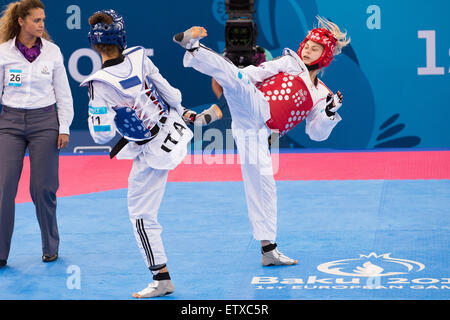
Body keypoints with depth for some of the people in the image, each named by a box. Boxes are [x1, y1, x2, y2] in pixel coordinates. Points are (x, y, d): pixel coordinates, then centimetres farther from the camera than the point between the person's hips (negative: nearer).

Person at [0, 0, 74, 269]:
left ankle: (51, 247, 21)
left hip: (44, 122, 0)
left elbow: (63, 93, 6)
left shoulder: (52, 51, 0)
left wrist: (64, 128, 1)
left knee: (43, 189, 2)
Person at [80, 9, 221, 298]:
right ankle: (200, 119, 74)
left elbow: (103, 135, -23)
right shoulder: (139, 58, -14)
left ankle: (162, 279, 13)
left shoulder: (100, 85, -27)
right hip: (175, 129, 5)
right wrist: (183, 112, 20)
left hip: (152, 151, -5)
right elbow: (171, 96, -2)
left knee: (142, 214, 8)